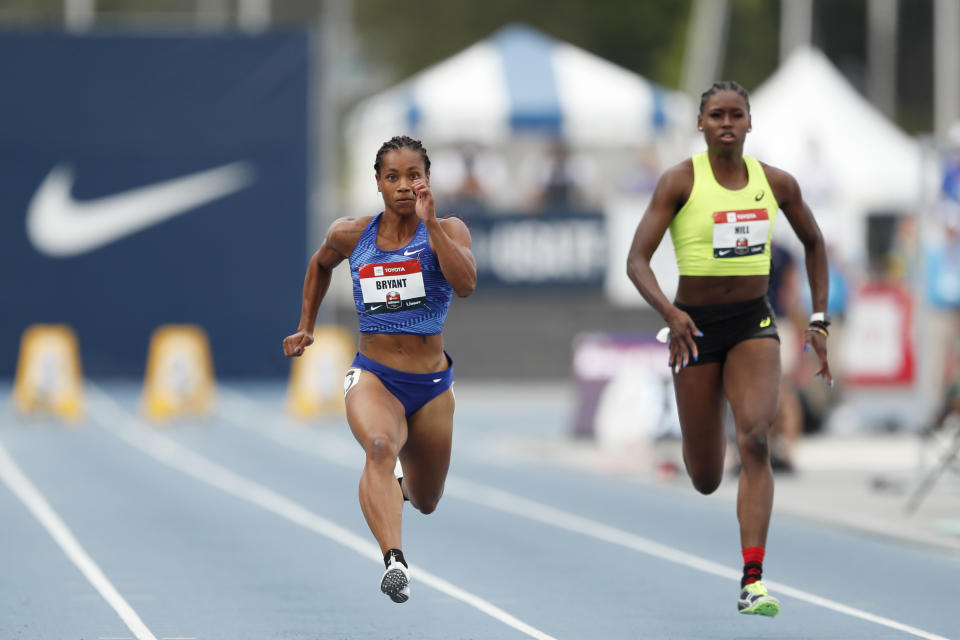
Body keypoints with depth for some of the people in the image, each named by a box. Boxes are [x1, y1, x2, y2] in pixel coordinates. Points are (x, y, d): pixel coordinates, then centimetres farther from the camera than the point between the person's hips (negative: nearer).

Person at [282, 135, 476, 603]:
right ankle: (394, 562, -55)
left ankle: (402, 484, 59)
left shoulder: (447, 231, -4)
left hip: (431, 385, 1)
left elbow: (466, 284, -24)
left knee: (425, 502, 18)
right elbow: (320, 264, 25)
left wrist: (429, 222, -26)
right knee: (380, 445, -36)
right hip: (373, 376, -1)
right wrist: (306, 327, 24)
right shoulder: (351, 235, 2)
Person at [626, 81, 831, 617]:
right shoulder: (680, 181, -10)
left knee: (756, 439, -24)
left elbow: (814, 242, 17)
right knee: (706, 481, 7)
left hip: (754, 324, 1)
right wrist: (670, 314, -32)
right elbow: (637, 261, -15)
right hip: (696, 328, -1)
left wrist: (820, 321, 10)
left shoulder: (777, 183, 0)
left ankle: (753, 581, -26)